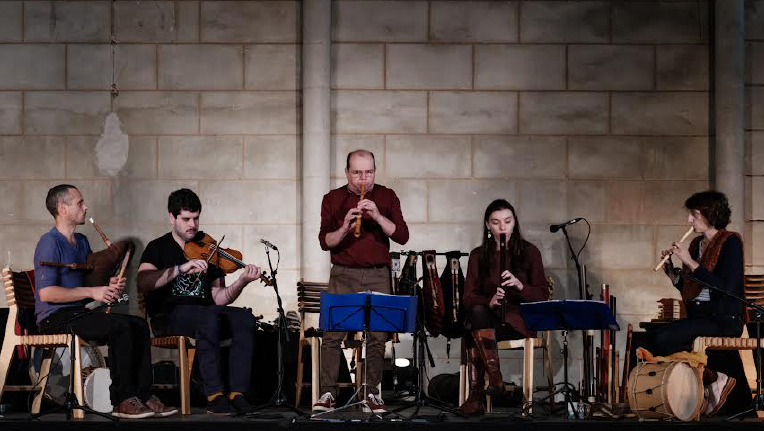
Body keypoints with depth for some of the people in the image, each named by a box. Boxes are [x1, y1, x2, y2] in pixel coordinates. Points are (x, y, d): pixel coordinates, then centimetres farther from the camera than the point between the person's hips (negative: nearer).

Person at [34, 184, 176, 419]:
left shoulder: (81, 241, 18)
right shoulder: (50, 243, -11)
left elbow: (93, 279, 26)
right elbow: (46, 293, -20)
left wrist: (111, 284, 2)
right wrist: (91, 292, -20)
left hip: (77, 313, 9)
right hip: (54, 319, -9)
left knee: (139, 325, -8)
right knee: (120, 326, -28)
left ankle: (142, 395, -9)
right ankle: (122, 401, -24)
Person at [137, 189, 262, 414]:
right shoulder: (158, 248, 6)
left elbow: (218, 298, 8)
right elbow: (143, 283, -15)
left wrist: (241, 282, -11)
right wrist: (181, 268, -25)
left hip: (204, 314, 4)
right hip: (168, 317, -4)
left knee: (245, 318, -25)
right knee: (209, 317, -35)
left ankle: (237, 393, -30)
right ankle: (215, 395, -35)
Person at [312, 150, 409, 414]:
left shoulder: (387, 197, 7)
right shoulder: (333, 199, 6)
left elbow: (402, 236, -2)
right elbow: (325, 241, 0)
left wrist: (377, 216, -16)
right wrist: (344, 228, -20)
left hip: (378, 275, 1)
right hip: (343, 274, 0)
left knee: (377, 336, -3)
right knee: (332, 335, -8)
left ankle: (372, 394, 5)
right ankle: (327, 393, -2)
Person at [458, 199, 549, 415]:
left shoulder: (529, 252, 8)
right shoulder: (478, 256, 13)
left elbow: (543, 296, 2)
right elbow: (468, 297, 4)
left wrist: (519, 285, -18)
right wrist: (489, 302, -18)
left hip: (518, 321, -2)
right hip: (487, 318, 2)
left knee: (474, 333, -33)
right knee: (477, 312, -36)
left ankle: (477, 395, -32)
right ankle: (494, 377, -38)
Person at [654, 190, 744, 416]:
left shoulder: (730, 242, -7)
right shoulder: (697, 244, 15)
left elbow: (726, 288, -20)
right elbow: (686, 288, 20)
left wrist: (691, 263, -19)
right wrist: (670, 268, 3)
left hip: (724, 320, -8)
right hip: (698, 316, 8)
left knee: (663, 338, -25)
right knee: (654, 341, -13)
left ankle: (713, 380, -7)